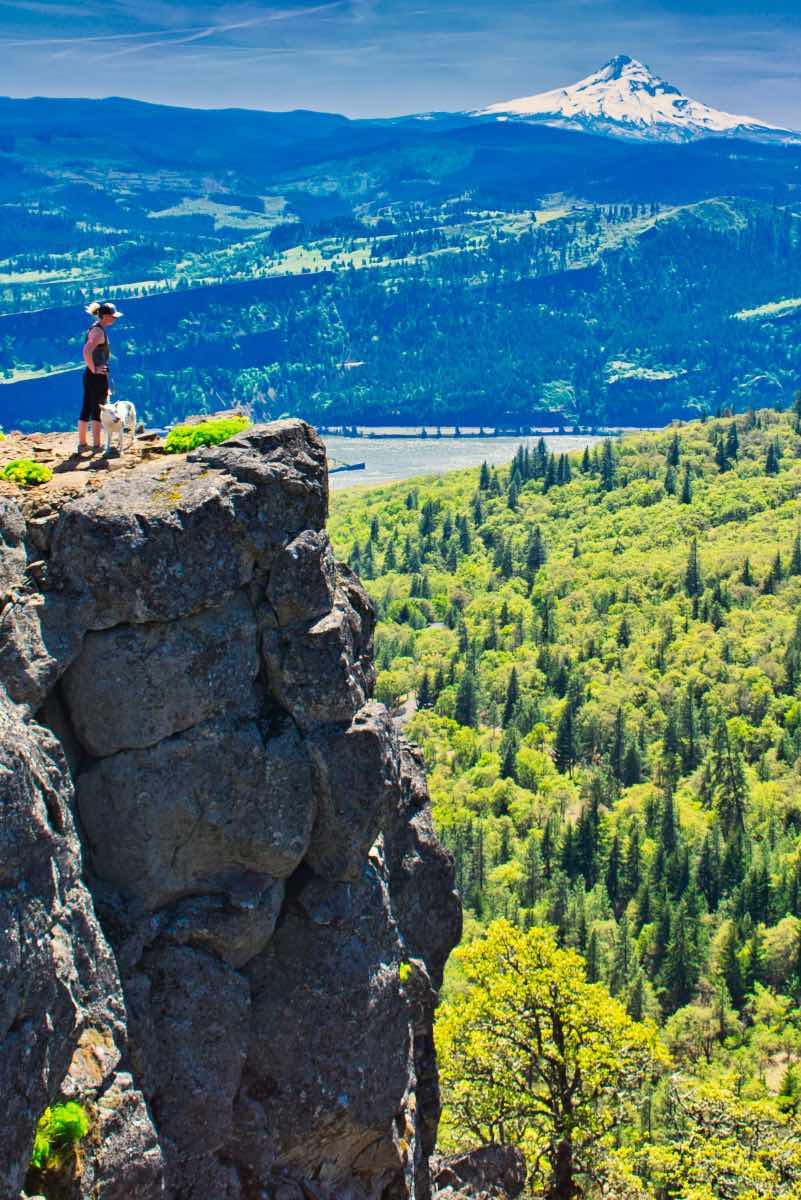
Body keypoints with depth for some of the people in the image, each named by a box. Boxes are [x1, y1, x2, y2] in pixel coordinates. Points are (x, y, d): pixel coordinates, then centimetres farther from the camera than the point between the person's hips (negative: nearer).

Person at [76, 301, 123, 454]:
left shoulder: (96, 329, 14)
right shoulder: (99, 331, -16)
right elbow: (86, 352, -29)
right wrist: (94, 369, -21)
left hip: (89, 375, 9)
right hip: (98, 376, -9)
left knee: (86, 409, 12)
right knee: (98, 411, -2)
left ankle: (82, 444, 17)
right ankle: (96, 445, 3)